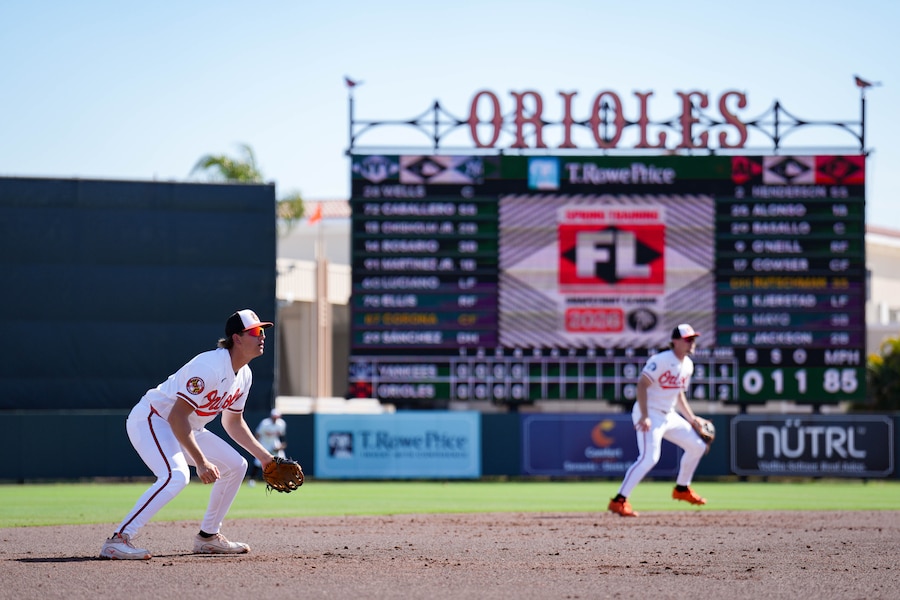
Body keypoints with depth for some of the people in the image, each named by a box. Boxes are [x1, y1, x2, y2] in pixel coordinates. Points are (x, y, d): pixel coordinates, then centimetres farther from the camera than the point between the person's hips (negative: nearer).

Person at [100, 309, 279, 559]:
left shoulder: (244, 375, 3)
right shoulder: (210, 367, -27)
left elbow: (233, 422, 19)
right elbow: (177, 416, -32)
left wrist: (264, 456, 14)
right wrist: (201, 462, -35)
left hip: (185, 429, 10)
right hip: (151, 420, -10)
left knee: (235, 465, 10)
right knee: (176, 475, -33)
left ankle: (208, 537, 19)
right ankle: (118, 540, -35)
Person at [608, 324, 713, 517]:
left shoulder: (688, 365, 10)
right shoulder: (661, 361, -17)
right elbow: (642, 384, -23)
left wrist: (691, 418, 17)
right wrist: (645, 416, -30)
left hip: (669, 416, 9)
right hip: (650, 415, -9)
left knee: (697, 446, 13)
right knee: (649, 457, -24)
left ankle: (682, 489, 30)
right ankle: (619, 500, -23)